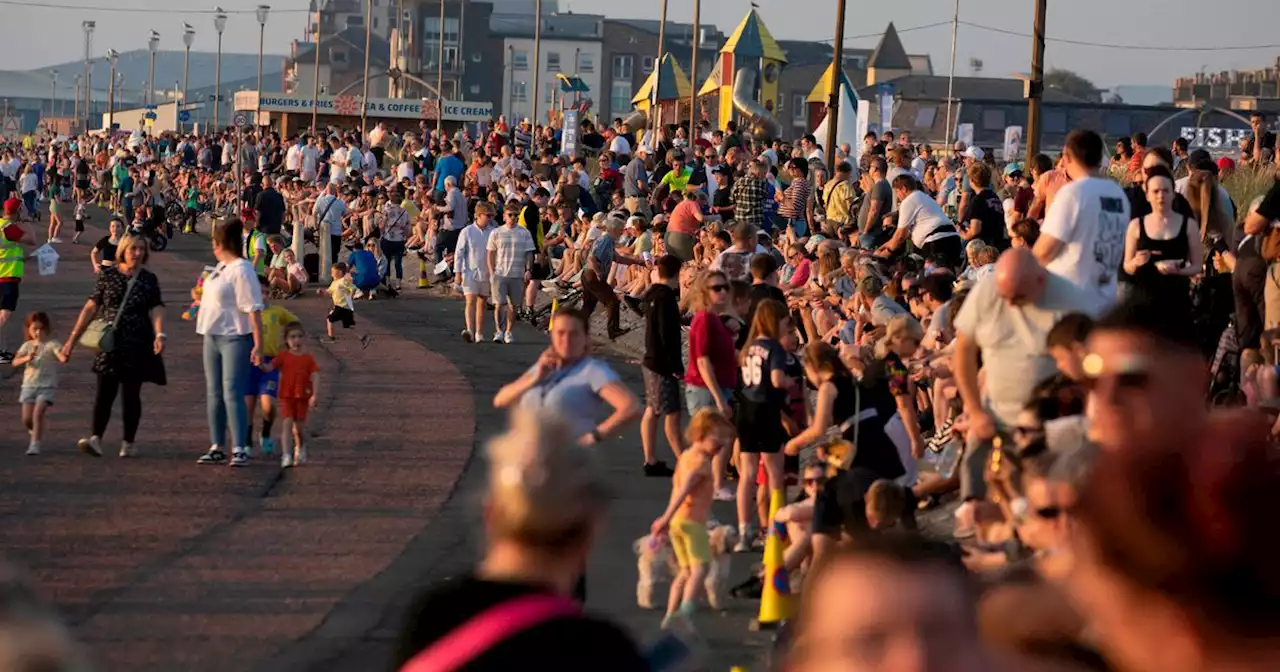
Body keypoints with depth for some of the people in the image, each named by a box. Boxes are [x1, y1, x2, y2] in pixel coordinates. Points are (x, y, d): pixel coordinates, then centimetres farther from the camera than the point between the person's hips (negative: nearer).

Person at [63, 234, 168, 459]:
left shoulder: (149, 280, 5)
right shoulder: (108, 276, 4)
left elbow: (156, 310, -3)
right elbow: (91, 308, 5)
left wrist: (159, 335, -22)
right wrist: (73, 338, 3)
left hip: (137, 346, 0)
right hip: (109, 343, 0)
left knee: (131, 394, 4)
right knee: (104, 391, -9)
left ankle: (128, 444, 10)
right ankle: (96, 439, -12)